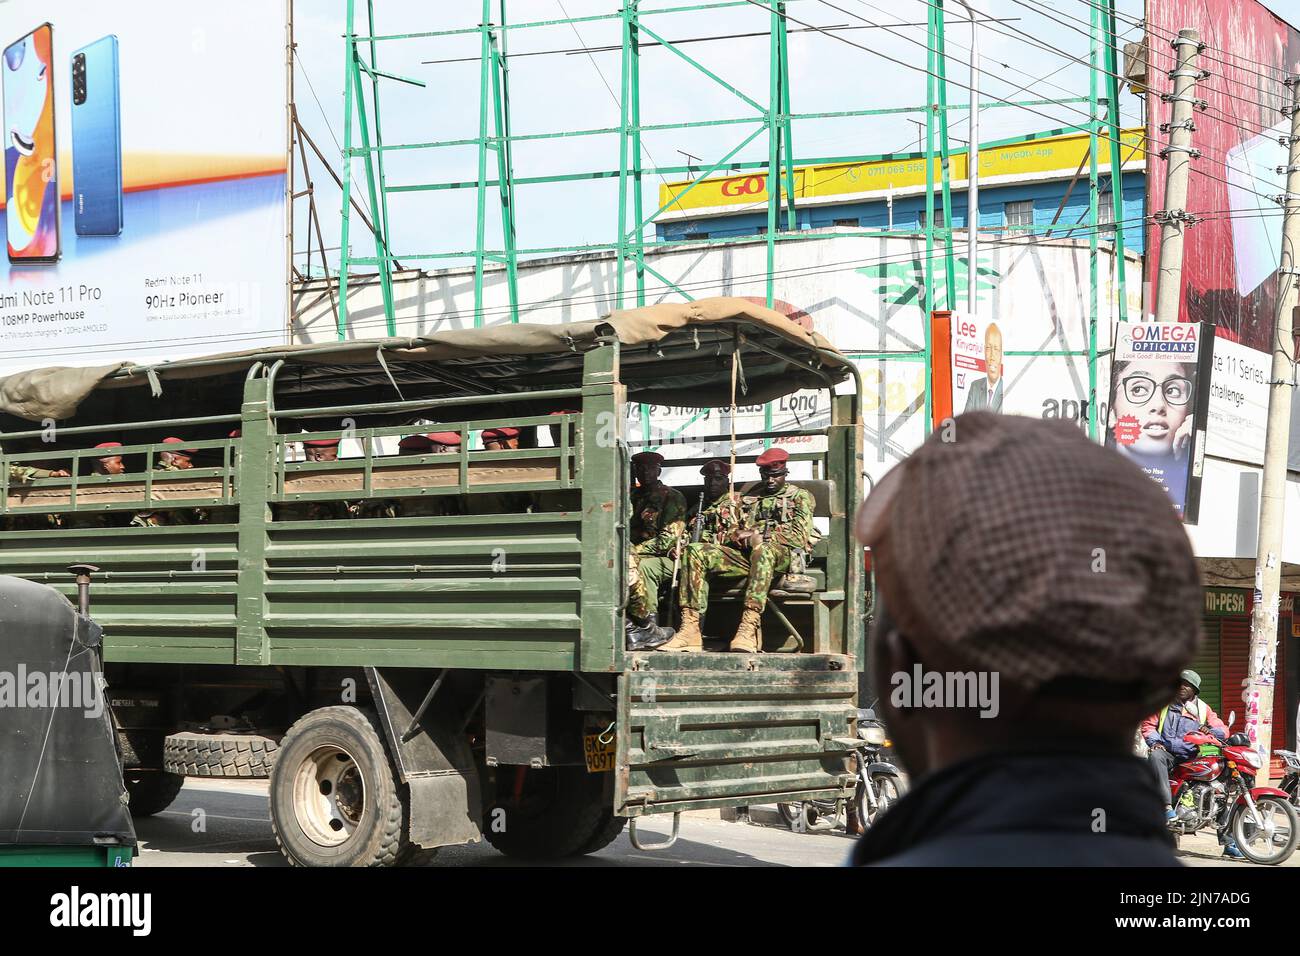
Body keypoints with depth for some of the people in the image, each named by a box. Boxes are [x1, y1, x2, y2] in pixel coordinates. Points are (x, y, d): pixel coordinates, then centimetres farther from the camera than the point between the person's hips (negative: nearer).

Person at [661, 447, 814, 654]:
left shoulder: (800, 497, 14)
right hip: (746, 555, 5)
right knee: (696, 552, -18)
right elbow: (734, 535, 24)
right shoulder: (749, 499, 29)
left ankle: (749, 628, -55)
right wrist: (736, 535, -2)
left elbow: (799, 536, -2)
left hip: (783, 554, -5)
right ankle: (690, 628, -31)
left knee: (762, 549, -43)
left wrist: (758, 534, -9)